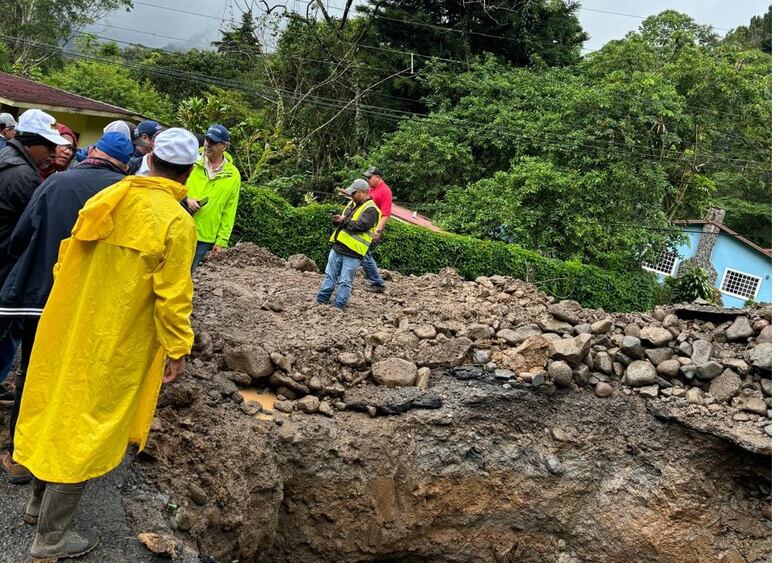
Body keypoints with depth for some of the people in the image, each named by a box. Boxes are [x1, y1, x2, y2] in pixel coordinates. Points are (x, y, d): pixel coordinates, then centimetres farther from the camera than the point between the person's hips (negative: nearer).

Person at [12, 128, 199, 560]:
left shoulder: (108, 197, 1)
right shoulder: (177, 222, -19)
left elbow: (69, 253, 9)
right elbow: (172, 296, -18)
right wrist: (177, 350, -7)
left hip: (70, 325, 7)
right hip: (115, 342, -6)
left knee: (61, 406, 22)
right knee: (88, 426, 6)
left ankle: (40, 500, 41)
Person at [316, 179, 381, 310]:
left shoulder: (371, 209, -10)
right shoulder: (352, 204, 16)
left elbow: (360, 226, -23)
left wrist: (343, 221, -12)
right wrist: (337, 219, 0)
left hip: (352, 252, -8)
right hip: (337, 247, 8)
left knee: (345, 281, -1)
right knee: (329, 276, 12)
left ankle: (338, 307, 6)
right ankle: (321, 302, 18)